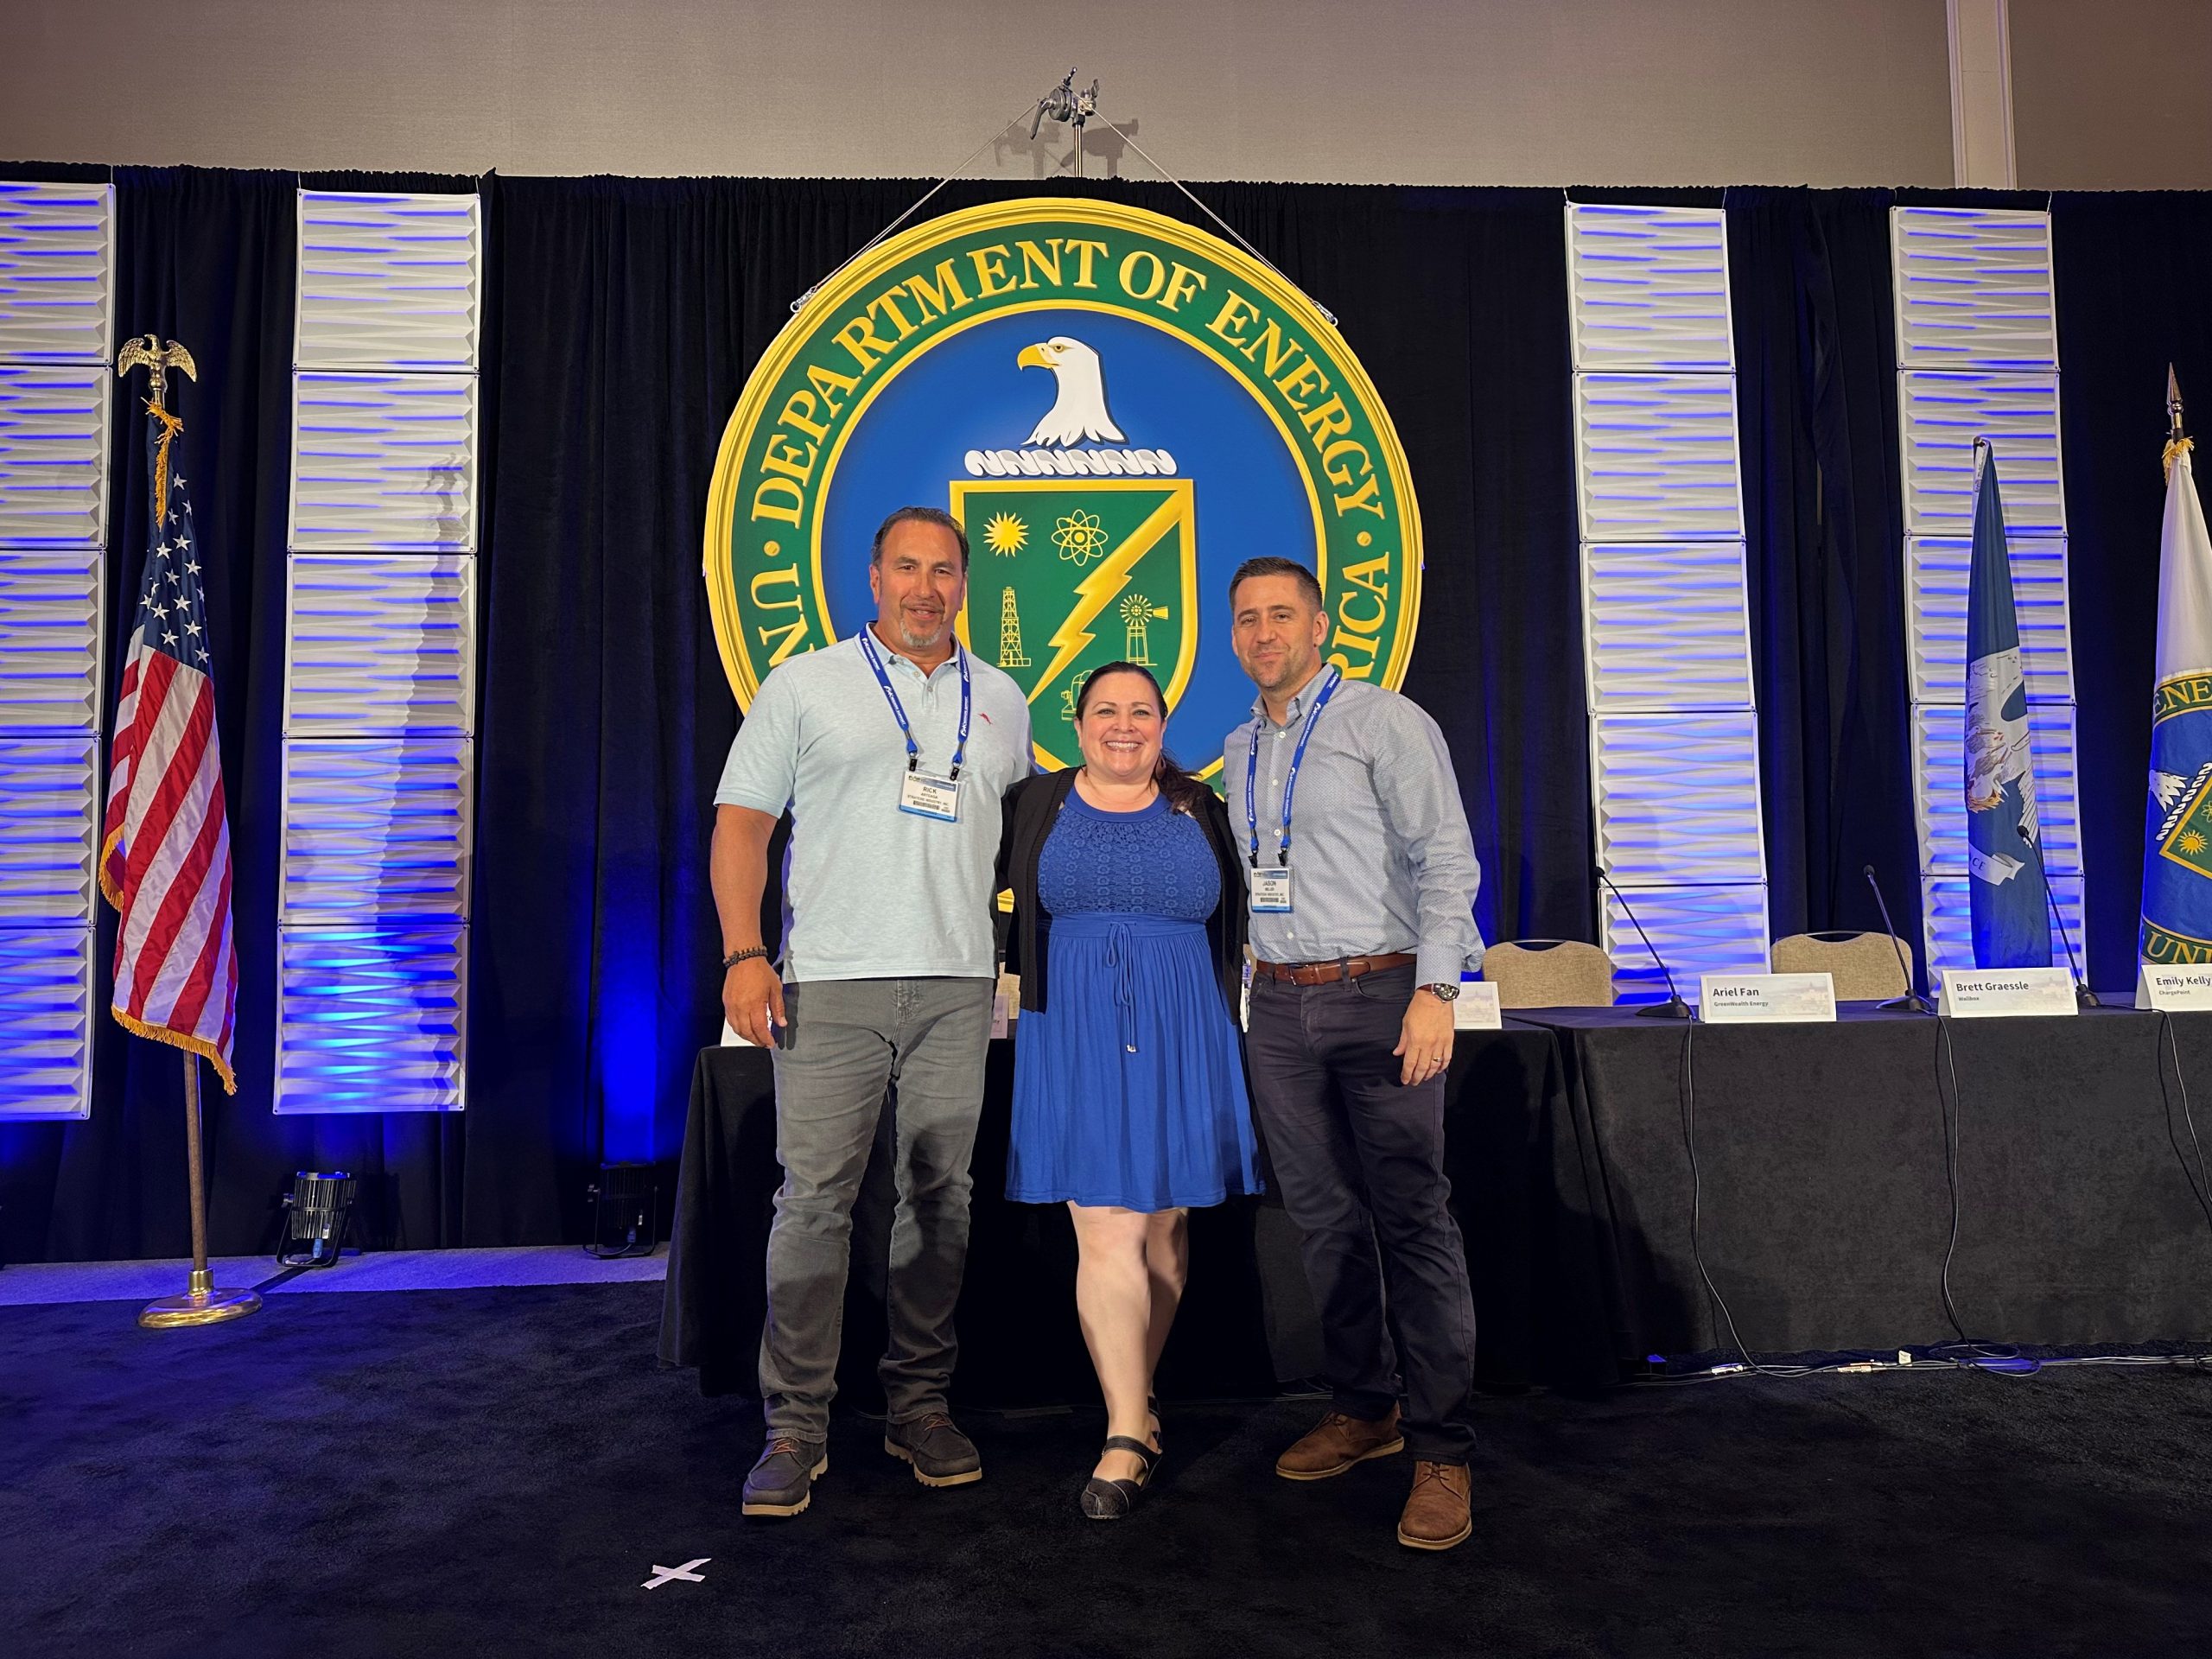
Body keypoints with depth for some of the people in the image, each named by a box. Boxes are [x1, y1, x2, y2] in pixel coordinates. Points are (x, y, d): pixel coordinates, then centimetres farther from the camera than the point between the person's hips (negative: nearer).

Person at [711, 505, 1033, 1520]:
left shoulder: (1000, 701, 16)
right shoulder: (805, 686, 6)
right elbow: (742, 820, 2)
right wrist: (743, 954, -10)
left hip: (958, 986, 3)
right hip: (831, 982, -3)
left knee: (940, 1200, 7)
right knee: (813, 1200, -4)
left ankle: (921, 1405, 19)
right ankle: (795, 1427, 6)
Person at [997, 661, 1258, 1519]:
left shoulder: (1200, 810, 10)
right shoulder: (1033, 805, 6)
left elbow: (1233, 924, 16)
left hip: (1181, 1039, 2)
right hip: (1076, 1038, -2)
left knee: (1162, 1229, 9)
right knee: (1106, 1232, -8)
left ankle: (1132, 1398, 25)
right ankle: (1129, 1434, -3)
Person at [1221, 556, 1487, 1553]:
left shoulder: (1385, 723, -3)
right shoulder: (1238, 751, 17)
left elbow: (1446, 858, -9)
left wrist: (1435, 992, -17)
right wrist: (1237, 993, 14)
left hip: (1379, 993, -6)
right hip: (1278, 1004, 6)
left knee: (1412, 1217, -6)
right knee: (1323, 1216, 10)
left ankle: (1442, 1451, 1)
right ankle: (1363, 1409, 24)